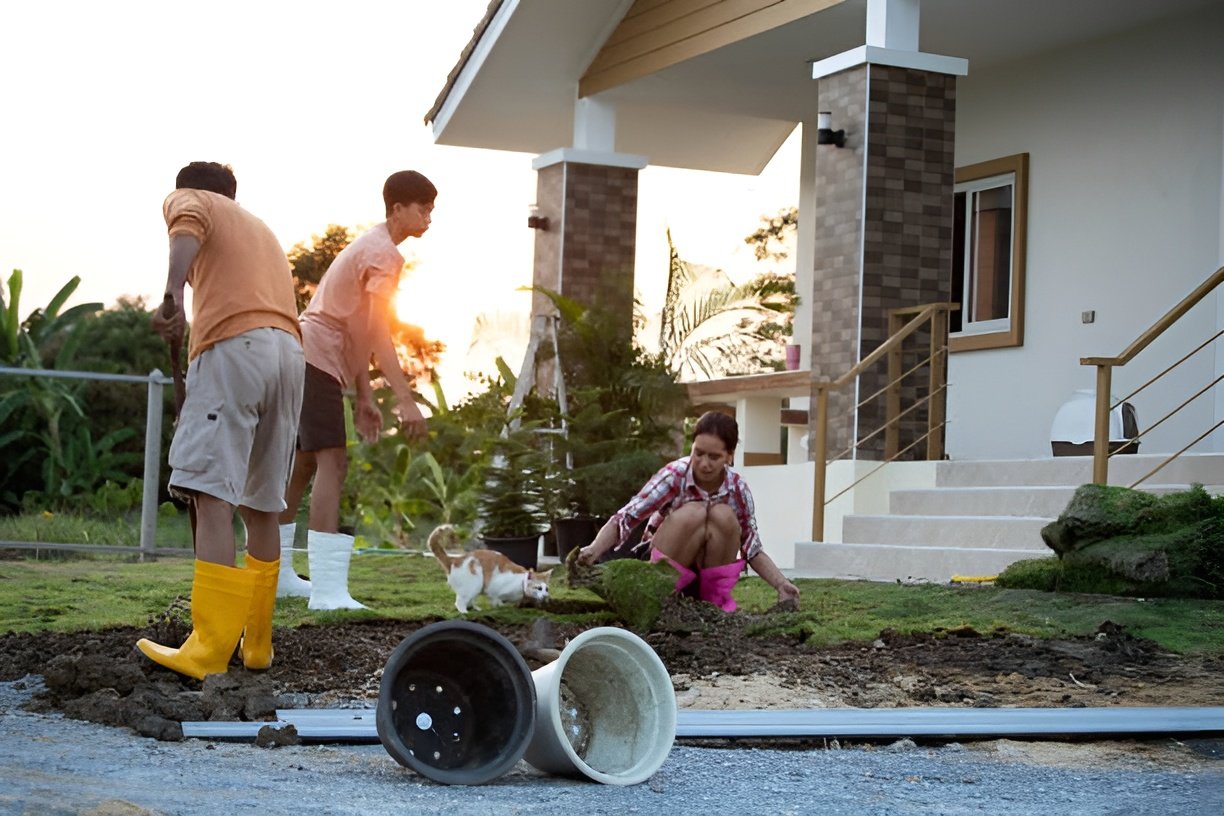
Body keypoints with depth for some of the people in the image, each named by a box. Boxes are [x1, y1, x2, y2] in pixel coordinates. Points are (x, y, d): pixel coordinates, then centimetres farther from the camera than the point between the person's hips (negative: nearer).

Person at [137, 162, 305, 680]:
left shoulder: (188, 199, 17)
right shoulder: (259, 227, 37)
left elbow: (187, 229, -8)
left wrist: (172, 294, -25)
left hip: (234, 345, -7)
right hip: (290, 350, 7)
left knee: (212, 495, -13)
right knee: (261, 505, 12)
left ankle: (209, 651, -21)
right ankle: (257, 644, 14)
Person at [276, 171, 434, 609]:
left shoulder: (371, 246, 20)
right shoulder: (385, 254, -12)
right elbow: (377, 334, -21)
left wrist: (365, 397, 19)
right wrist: (405, 399, -26)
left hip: (307, 359, 11)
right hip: (319, 361, -11)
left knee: (304, 463, 17)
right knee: (332, 462, -17)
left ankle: (276, 573, 26)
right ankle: (328, 588, -26)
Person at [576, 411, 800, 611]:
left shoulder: (738, 489, -15)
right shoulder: (674, 476, -23)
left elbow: (753, 550, -9)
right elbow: (624, 519, -30)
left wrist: (781, 585, -25)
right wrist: (594, 550, -47)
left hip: (710, 569, 2)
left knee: (723, 515, -28)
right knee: (693, 513, -31)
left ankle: (717, 595, -13)